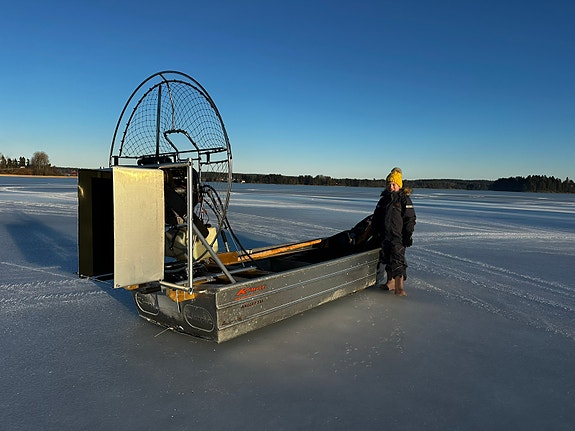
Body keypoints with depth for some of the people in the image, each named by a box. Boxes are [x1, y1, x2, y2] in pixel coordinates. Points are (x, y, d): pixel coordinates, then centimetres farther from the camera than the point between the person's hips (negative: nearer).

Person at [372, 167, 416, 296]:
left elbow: (410, 219, -7)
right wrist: (375, 231, 15)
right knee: (386, 259, 14)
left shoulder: (404, 199, -5)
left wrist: (408, 235, -12)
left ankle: (399, 287, -14)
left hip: (398, 236, -7)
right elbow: (376, 217, 21)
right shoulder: (383, 199, 14)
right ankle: (390, 282, 28)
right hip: (384, 236, 7)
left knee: (397, 261, -13)